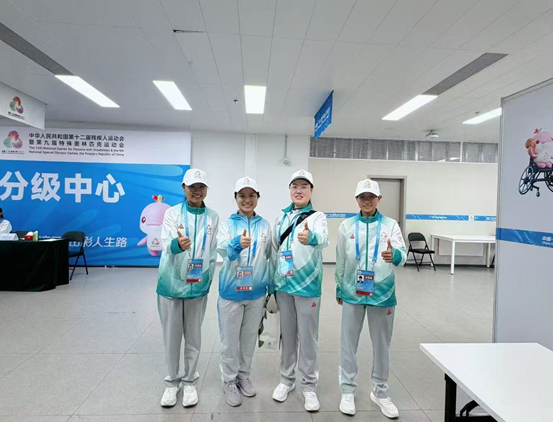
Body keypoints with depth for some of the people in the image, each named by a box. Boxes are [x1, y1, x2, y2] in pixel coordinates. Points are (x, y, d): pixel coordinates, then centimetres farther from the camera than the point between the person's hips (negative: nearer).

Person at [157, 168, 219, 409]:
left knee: (193, 337, 13)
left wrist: (207, 278, 3)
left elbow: (213, 253, 6)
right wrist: (177, 244, -41)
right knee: (171, 337, 12)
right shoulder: (172, 213, -5)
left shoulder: (213, 217, 1)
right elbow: (166, 244, -19)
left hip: (198, 286, 1)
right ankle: (172, 382, 32)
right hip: (171, 284, -1)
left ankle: (189, 382, 31)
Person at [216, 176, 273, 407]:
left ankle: (244, 376, 37)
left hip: (256, 292, 2)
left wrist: (271, 288, 9)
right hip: (231, 291, -2)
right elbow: (222, 249, -24)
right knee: (229, 340, 9)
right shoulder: (227, 223, -5)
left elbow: (270, 258, 8)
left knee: (249, 338, 17)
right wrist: (237, 243, -46)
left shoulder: (265, 225, 2)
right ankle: (229, 381, 29)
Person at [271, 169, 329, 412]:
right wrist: (271, 282, 12)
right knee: (287, 335, 16)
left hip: (307, 285, -4)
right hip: (283, 285, 4)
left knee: (308, 337, 5)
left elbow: (323, 239, -30)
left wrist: (311, 237, -54)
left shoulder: (317, 217, -7)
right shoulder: (282, 217, 7)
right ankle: (286, 379, 33)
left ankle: (309, 385, 23)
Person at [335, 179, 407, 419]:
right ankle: (348, 392, 29)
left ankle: (380, 392, 34)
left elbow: (402, 255, -16)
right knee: (349, 344, 10)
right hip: (352, 293, 1)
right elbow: (340, 261, 7)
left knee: (382, 345, 13)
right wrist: (339, 288, 12)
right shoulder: (346, 226, 0)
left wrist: (394, 255, -39)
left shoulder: (390, 225, -3)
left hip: (382, 293, 0)